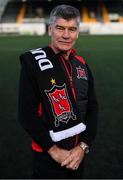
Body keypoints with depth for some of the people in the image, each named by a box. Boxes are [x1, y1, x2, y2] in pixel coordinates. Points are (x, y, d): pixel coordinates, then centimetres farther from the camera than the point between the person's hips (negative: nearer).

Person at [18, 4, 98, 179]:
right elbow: (27, 114, -16)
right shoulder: (33, 62, -12)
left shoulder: (81, 64, 5)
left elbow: (92, 108, 5)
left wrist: (83, 146, -6)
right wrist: (54, 150, -14)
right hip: (48, 155, -5)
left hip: (78, 153, 5)